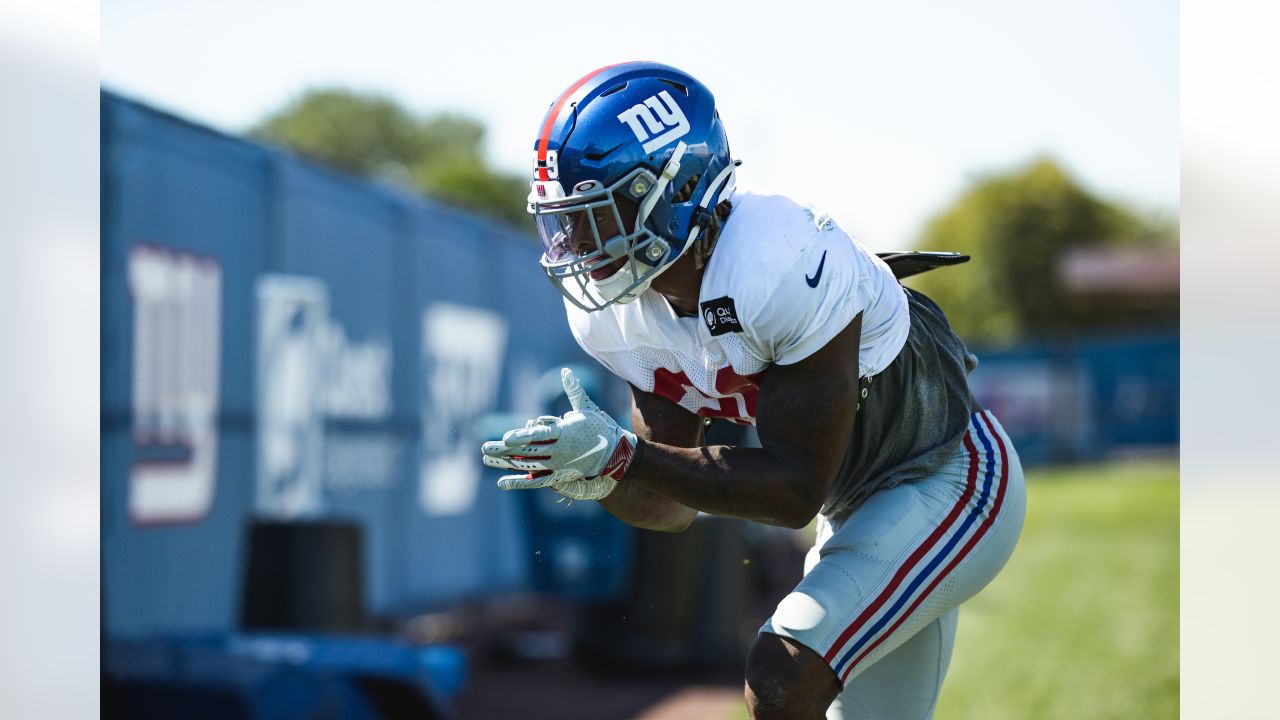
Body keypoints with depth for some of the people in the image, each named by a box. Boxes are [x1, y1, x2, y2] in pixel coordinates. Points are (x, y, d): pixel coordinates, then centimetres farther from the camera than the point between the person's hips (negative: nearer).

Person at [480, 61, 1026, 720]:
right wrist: (597, 477, -26)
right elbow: (673, 505, -4)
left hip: (952, 485, -8)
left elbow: (796, 489, -29)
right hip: (855, 511, 8)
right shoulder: (615, 313, -9)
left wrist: (622, 457, -33)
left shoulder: (780, 265, -33)